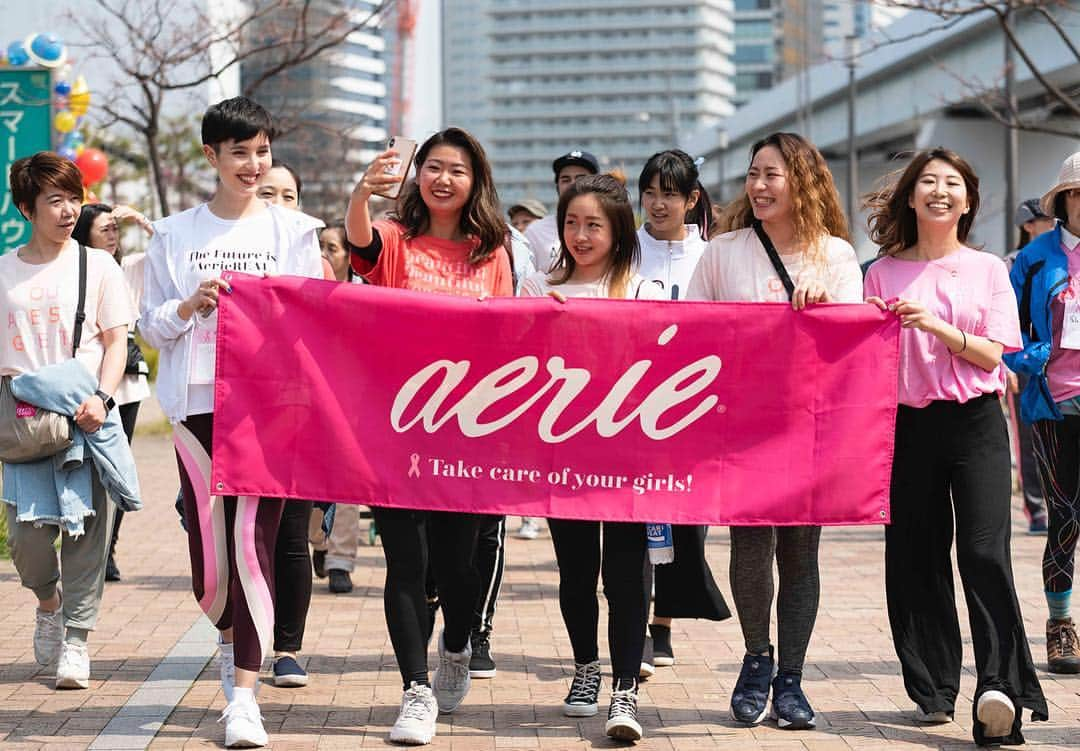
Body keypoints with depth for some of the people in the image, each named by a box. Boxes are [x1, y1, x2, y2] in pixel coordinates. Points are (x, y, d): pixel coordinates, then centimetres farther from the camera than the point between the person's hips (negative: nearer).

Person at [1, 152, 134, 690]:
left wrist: (101, 398, -11)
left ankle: (75, 639, 4)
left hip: (87, 417, -1)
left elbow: (117, 342, 4)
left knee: (86, 529, -5)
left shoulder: (98, 266, 7)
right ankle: (48, 601, 24)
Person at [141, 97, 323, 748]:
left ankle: (244, 695, -8)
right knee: (208, 543, 3)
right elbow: (152, 325, 9)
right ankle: (230, 637, 36)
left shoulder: (294, 230, 7)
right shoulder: (176, 234, 9)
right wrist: (192, 303, -9)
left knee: (254, 540, -10)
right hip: (198, 402, 2)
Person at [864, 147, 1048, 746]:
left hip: (975, 422, -2)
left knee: (983, 551, -14)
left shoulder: (986, 269, 6)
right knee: (916, 557, 3)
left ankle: (999, 686, -18)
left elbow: (992, 354, -2)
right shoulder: (884, 273, 9)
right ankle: (934, 689, 12)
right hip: (908, 424, 2)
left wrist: (935, 325, -15)